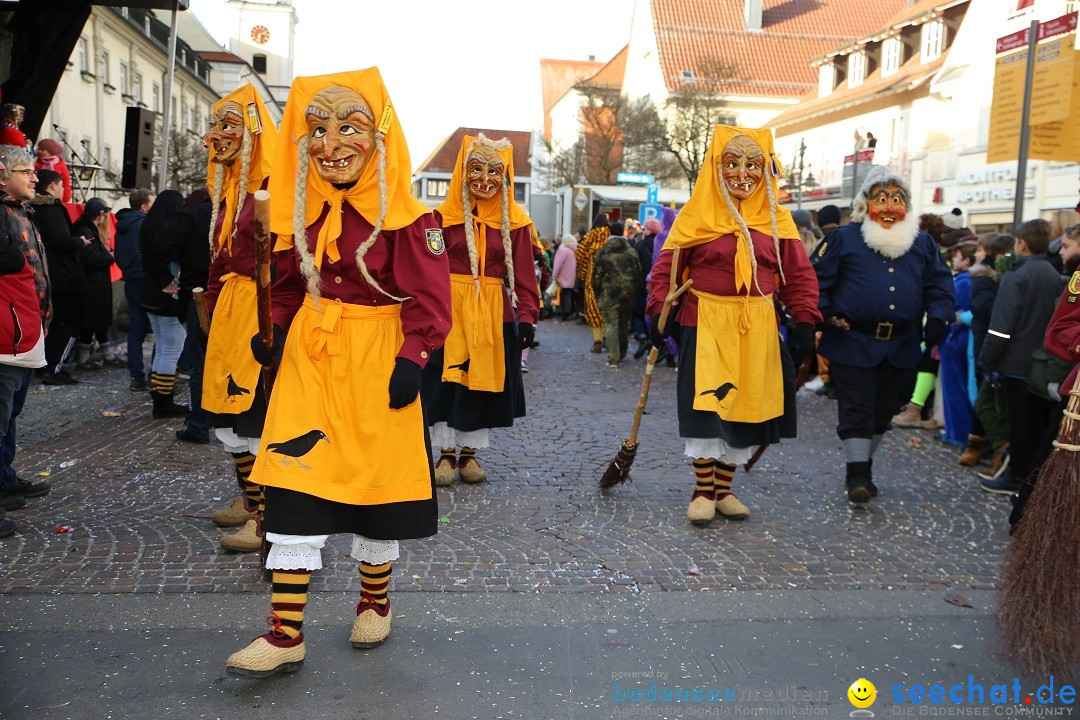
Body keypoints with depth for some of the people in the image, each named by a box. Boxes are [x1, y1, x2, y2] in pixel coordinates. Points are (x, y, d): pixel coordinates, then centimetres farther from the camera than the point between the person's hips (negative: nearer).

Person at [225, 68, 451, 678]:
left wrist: (411, 358, -20)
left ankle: (376, 601, 32)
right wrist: (275, 331, 4)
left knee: (377, 481, 8)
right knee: (295, 483, -1)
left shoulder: (407, 217, -10)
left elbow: (428, 298, -11)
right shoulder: (301, 210, 6)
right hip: (308, 357, 4)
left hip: (376, 361, -4)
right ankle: (286, 634, 7)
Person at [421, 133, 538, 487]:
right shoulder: (444, 216, -2)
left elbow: (524, 274, 1)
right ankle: (446, 453, 19)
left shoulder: (515, 221, 2)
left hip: (494, 313, 2)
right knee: (445, 379, 4)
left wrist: (527, 316, -8)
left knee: (485, 379, 8)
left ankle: (469, 452, 24)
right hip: (450, 310, -1)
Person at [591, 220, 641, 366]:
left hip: (609, 295, -2)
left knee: (611, 325, -3)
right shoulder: (631, 251, 2)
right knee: (624, 325, 15)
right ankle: (621, 355, 28)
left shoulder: (602, 252, -2)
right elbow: (637, 274, 2)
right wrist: (634, 291, 12)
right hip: (627, 295, 3)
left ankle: (613, 358, -10)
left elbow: (596, 276, -1)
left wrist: (598, 295, 9)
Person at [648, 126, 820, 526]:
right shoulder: (697, 214, -2)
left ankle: (724, 489, 23)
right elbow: (667, 266, 0)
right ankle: (703, 490, 11)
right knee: (705, 403, -5)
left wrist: (804, 321, -3)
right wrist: (658, 312, -9)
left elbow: (799, 275, 6)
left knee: (746, 405, 8)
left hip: (757, 328, 3)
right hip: (706, 325, -3)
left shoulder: (777, 220, 5)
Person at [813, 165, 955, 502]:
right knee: (856, 408, -3)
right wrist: (825, 313, -10)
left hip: (901, 348, 4)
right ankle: (857, 473, 4)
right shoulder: (844, 238, 0)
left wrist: (938, 318, -5)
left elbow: (940, 285, 11)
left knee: (883, 409, 14)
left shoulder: (922, 243, 11)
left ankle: (864, 465, 30)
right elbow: (817, 278, 1)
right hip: (852, 343, -4)